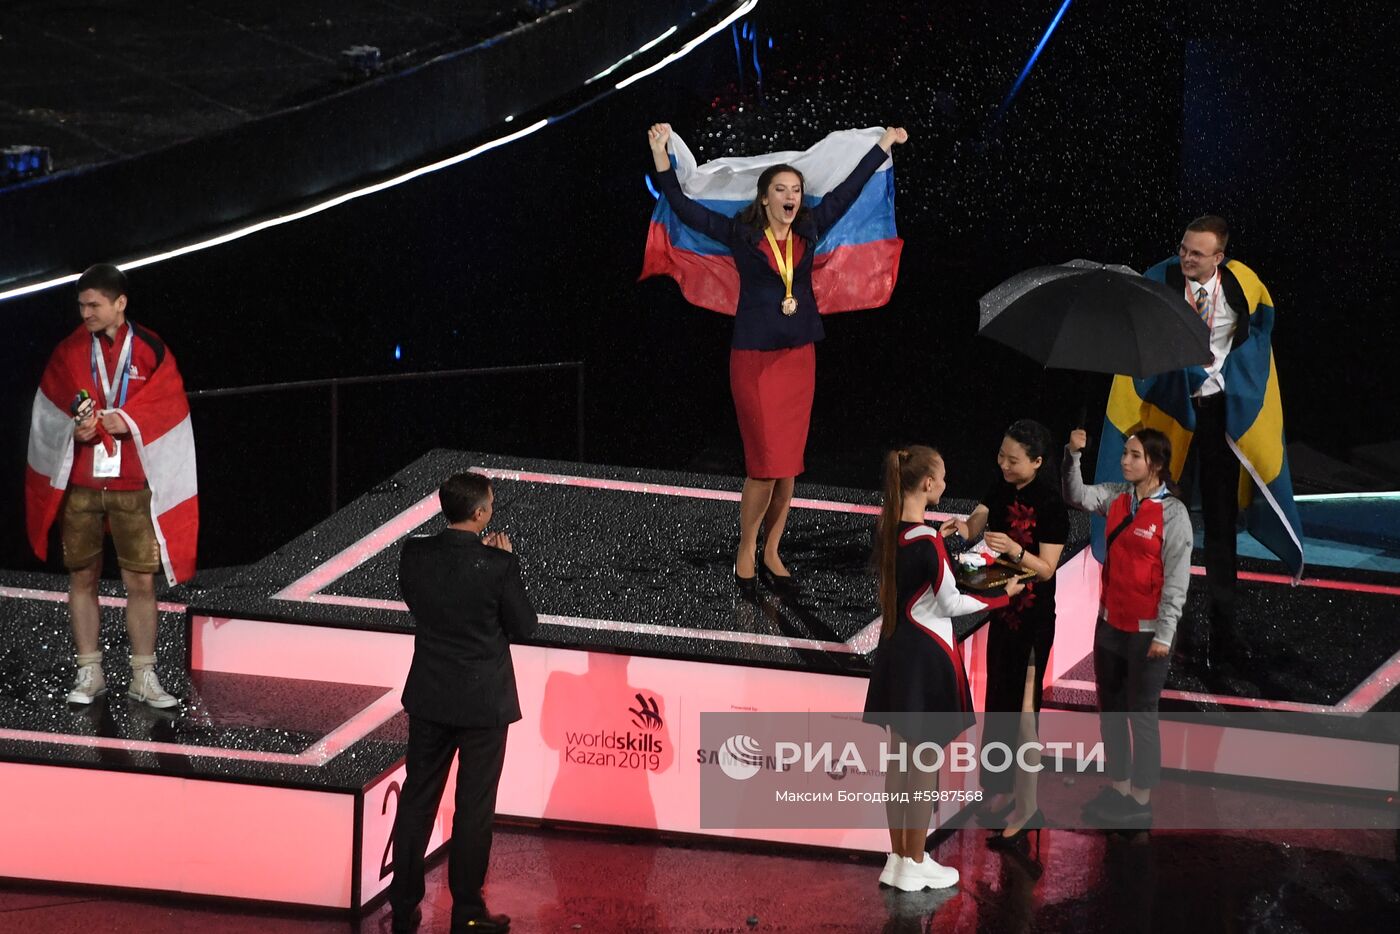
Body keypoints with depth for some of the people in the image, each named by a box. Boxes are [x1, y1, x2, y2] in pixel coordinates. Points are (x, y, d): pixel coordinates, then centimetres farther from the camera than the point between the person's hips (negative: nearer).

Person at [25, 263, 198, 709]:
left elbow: (167, 414, -1)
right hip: (79, 486, 2)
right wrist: (75, 428, -15)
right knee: (82, 577, 5)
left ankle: (143, 676, 5)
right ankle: (89, 673, 13)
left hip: (134, 487, -2)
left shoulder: (152, 351, 0)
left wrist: (129, 421, -18)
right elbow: (49, 417, 5)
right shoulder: (68, 352, 5)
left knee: (141, 581, -2)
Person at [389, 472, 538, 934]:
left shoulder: (414, 554, -6)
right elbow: (523, 627, -7)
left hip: (429, 697, 4)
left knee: (417, 800, 13)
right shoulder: (496, 565, -19)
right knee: (474, 809, 6)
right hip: (483, 701, -4)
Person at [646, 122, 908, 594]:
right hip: (754, 360, -4)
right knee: (765, 463, -7)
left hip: (799, 358, 5)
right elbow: (683, 207, -10)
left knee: (789, 464, 7)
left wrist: (884, 144, 22)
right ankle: (746, 551, 10)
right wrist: (661, 154, -19)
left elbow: (848, 190, 16)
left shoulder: (808, 231, 4)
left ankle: (771, 554, 17)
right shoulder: (741, 234, -6)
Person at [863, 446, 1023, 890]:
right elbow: (950, 604, -16)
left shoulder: (888, 529, -1)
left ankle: (898, 858, 25)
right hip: (927, 654, -8)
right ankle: (915, 866, 13)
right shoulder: (928, 541, -23)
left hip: (894, 649, 8)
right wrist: (1003, 596, -4)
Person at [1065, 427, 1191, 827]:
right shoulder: (1117, 498, 3)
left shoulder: (1172, 513, -14)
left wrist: (1163, 635, -16)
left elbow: (1177, 578, -14)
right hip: (1110, 624, 7)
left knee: (1142, 715, 3)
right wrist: (1074, 455, -22)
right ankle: (1117, 789, 28)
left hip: (1147, 632, -7)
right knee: (1110, 710, 15)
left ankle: (1141, 801, 14)